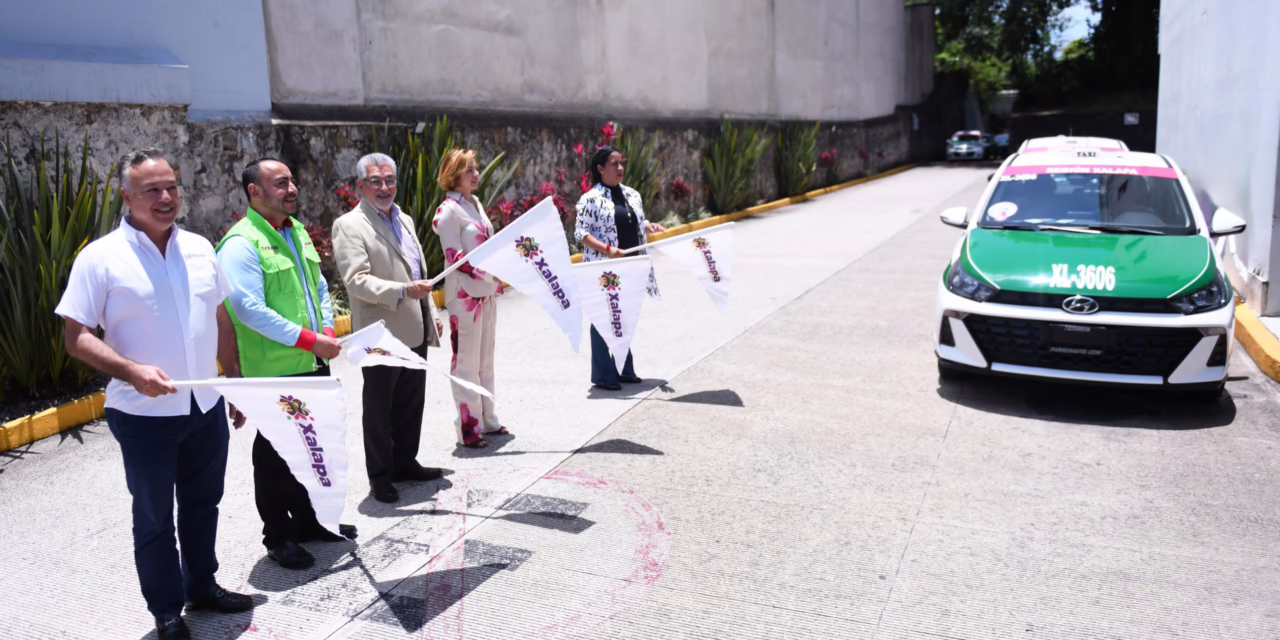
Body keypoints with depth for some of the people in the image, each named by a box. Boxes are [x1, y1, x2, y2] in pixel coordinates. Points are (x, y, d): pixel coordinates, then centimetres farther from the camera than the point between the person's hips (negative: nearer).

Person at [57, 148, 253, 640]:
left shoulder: (199, 248, 4)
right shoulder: (101, 257, -11)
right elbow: (77, 338, -12)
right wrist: (133, 372, -26)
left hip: (207, 407, 5)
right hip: (145, 415, -5)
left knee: (203, 504, 19)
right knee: (154, 518, 11)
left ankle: (202, 586, 38)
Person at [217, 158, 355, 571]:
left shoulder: (297, 233, 12)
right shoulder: (241, 243, -15)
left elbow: (319, 289, 19)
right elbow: (249, 309, -22)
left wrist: (328, 331, 3)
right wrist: (309, 340, -22)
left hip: (313, 364, 8)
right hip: (273, 370, -8)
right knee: (276, 455, 5)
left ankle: (309, 521, 34)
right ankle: (279, 537, 21)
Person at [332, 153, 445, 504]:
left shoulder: (404, 220, 15)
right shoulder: (349, 225, -9)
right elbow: (356, 280, -20)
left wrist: (432, 315, 20)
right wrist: (402, 291, -30)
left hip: (415, 332, 7)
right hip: (382, 335, -7)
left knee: (412, 404, 17)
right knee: (380, 409, 6)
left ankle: (405, 462, 32)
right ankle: (380, 476, 18)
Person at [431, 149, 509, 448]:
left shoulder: (475, 203, 13)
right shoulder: (449, 210, -12)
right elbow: (455, 256, -16)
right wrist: (482, 271, -25)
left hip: (487, 291, 8)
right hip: (465, 294, -8)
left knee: (485, 358, 15)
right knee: (467, 362, -2)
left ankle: (487, 419, 26)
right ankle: (468, 427, 6)